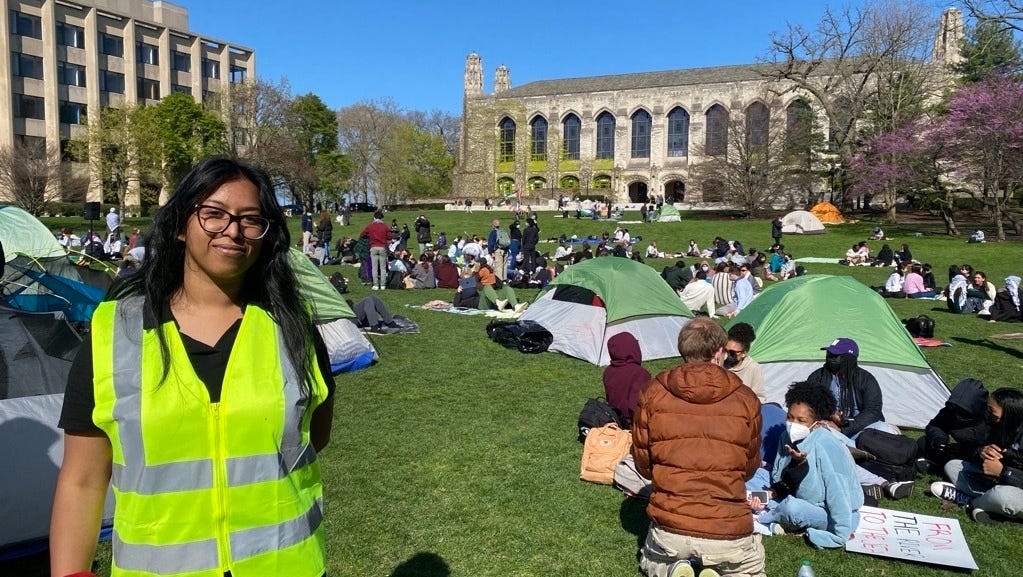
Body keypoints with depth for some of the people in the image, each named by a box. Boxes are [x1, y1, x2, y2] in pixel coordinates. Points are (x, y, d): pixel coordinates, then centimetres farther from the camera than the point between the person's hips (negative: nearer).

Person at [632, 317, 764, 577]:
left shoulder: (652, 394, -5)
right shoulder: (745, 400, -5)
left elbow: (642, 464, 3)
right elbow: (750, 468, 8)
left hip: (668, 529, 1)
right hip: (728, 533, -1)